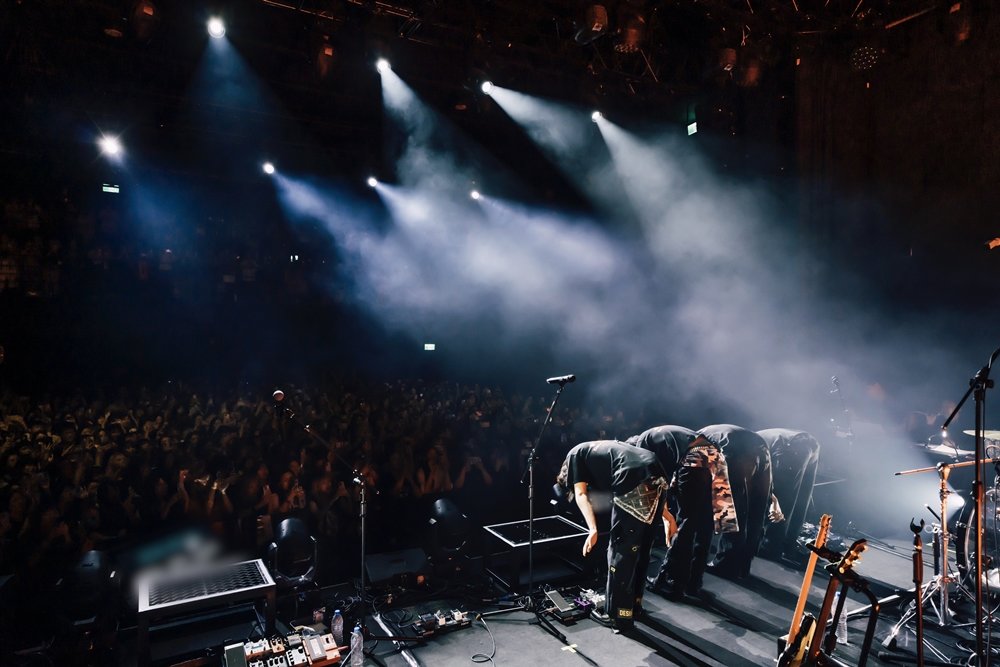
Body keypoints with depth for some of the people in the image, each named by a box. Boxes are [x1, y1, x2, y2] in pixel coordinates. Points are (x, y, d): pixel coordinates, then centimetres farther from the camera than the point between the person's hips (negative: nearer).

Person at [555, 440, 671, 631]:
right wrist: (665, 513, 26)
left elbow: (581, 494, 1)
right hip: (657, 479, 8)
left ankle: (617, 616, 15)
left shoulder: (575, 455, 19)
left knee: (621, 551, 5)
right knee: (640, 548, 21)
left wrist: (593, 530, -9)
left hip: (634, 485, -8)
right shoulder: (602, 449, 37)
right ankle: (634, 604, 35)